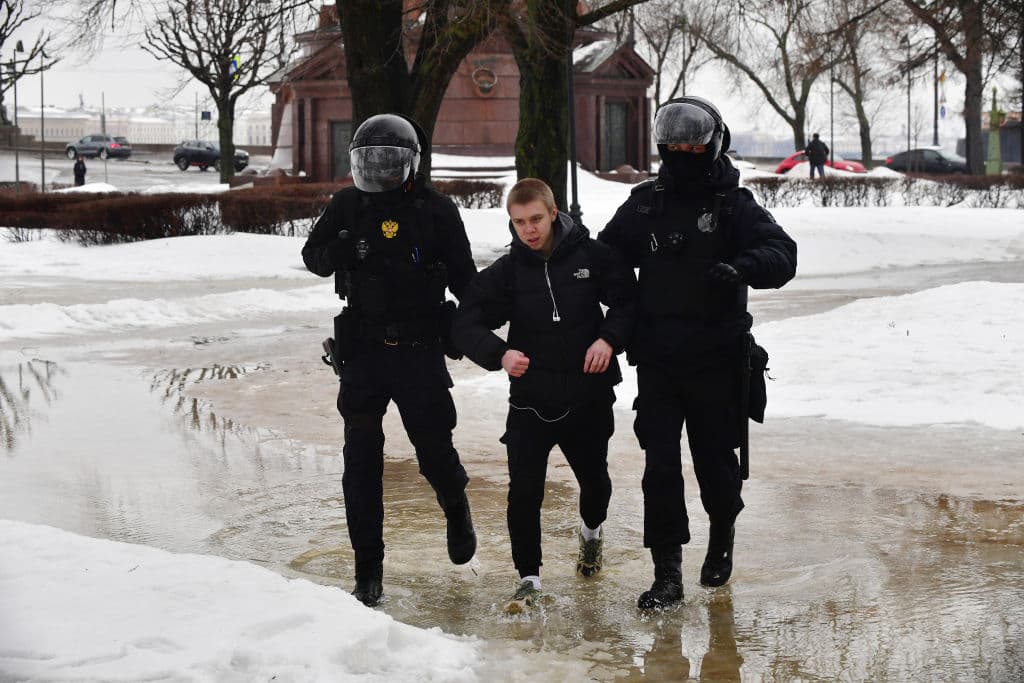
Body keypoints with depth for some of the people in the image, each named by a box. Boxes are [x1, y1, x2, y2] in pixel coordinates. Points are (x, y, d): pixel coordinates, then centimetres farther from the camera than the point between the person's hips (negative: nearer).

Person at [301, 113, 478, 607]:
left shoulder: (436, 210, -3)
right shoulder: (348, 205, 3)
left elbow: (465, 279, 1)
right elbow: (312, 256, 12)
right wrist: (341, 251, -10)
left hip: (420, 350, -2)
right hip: (362, 349, 2)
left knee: (434, 450, 2)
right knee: (361, 463, 1)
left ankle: (456, 509, 38)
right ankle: (368, 571, 10)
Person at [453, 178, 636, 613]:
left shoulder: (590, 256, -8)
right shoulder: (505, 272, -7)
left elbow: (629, 299, 3)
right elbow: (467, 324, -9)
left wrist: (609, 338, -15)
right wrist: (500, 354, -28)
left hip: (589, 396, 1)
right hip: (530, 400, -1)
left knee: (594, 479, 19)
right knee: (524, 491, -10)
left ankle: (592, 530, 53)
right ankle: (529, 577, 4)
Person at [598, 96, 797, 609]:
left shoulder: (734, 205, -3)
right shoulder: (644, 205, 7)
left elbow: (782, 252, -16)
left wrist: (742, 267, -36)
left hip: (718, 359, -2)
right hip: (657, 359, 2)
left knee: (715, 458, 10)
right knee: (660, 465, -3)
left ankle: (722, 535, 38)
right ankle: (667, 571, 2)